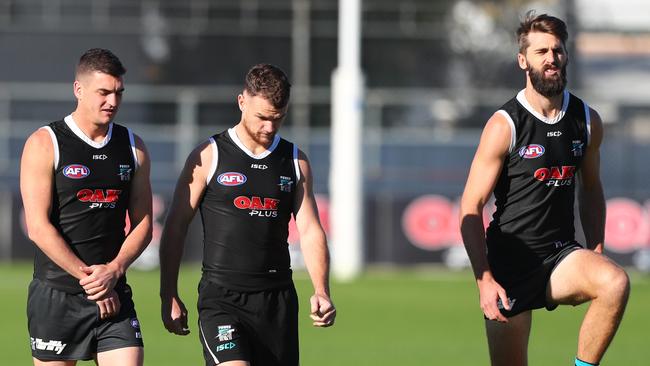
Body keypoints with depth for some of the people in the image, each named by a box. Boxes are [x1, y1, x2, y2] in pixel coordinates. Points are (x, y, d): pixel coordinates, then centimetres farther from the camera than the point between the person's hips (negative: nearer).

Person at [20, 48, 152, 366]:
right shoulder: (44, 144, -4)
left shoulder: (133, 147, 11)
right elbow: (38, 227, -11)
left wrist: (114, 270, -8)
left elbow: (143, 224, 10)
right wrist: (88, 277, -14)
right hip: (56, 296, -3)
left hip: (114, 294, 3)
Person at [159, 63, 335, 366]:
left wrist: (321, 292, -10)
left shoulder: (296, 162, 10)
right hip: (222, 297, -4)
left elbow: (310, 231, 6)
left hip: (278, 298, 4)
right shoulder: (209, 156, -1)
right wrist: (169, 297, -2)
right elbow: (175, 227, 2)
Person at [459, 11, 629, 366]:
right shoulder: (504, 125, -10)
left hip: (562, 256, 3)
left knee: (615, 284, -29)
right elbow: (470, 210, -9)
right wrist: (484, 280, -16)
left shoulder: (587, 121, 4)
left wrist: (595, 254, 9)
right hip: (510, 260, -3)